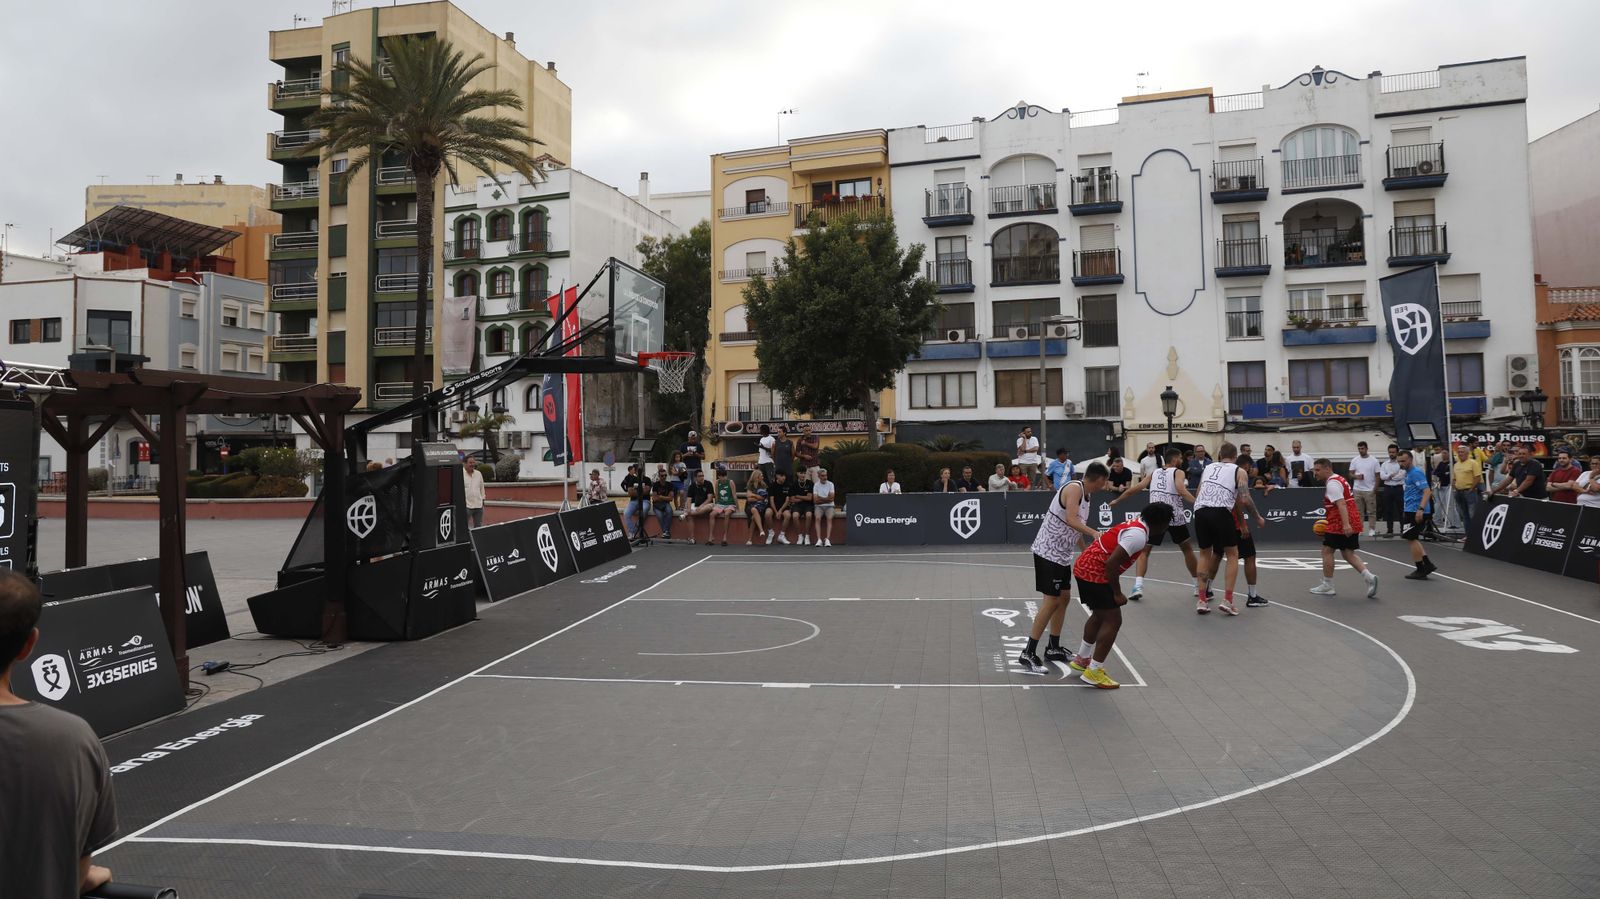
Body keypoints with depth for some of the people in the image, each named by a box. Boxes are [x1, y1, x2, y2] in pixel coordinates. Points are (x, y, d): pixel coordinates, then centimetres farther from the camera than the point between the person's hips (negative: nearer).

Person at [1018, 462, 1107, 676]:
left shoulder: (1084, 495, 13)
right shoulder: (1074, 488, -16)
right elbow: (1071, 520, -30)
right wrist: (1094, 533, -39)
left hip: (1062, 554, 10)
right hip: (1048, 552, -10)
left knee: (1064, 598, 14)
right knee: (1051, 602, -9)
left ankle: (1053, 648, 26)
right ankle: (1028, 655, -6)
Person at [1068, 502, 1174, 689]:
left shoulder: (1135, 525, 10)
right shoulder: (1138, 534, -20)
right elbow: (1111, 563, -25)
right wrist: (1117, 594, -17)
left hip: (1084, 568, 10)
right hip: (1095, 574, -10)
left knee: (1100, 616, 24)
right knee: (1113, 621, -6)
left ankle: (1082, 659, 37)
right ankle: (1093, 673, -1)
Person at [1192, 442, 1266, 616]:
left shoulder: (1208, 467, 23)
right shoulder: (1239, 471, 11)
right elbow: (1245, 499, 1)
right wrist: (1258, 517, 15)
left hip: (1200, 512, 4)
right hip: (1221, 512, -4)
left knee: (1205, 554, 20)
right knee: (1232, 555, 14)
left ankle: (1201, 600, 16)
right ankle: (1227, 600, 6)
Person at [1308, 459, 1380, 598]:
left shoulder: (1332, 483, -14)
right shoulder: (1338, 480, 19)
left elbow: (1341, 504, -25)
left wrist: (1346, 524, -33)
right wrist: (1328, 521, 29)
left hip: (1340, 525, -10)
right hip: (1352, 525, 10)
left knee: (1327, 551, 2)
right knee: (1348, 554, 12)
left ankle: (1327, 586, 8)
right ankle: (1369, 576, -5)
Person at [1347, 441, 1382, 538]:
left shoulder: (1374, 460, -1)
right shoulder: (1354, 460, 5)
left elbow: (1377, 475, 0)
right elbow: (1350, 474, 7)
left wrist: (1376, 488, -9)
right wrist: (1356, 476, -15)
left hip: (1370, 490, -2)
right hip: (1357, 490, 2)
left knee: (1371, 511, 0)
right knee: (1358, 511, 6)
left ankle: (1372, 529, 4)